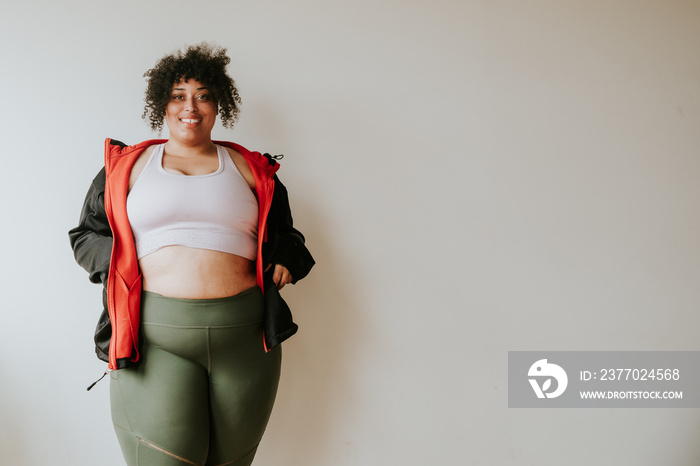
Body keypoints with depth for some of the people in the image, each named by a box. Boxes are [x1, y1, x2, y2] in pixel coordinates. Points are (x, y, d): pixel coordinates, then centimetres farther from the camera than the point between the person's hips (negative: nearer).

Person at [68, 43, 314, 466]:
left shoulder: (251, 169, 14)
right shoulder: (127, 165, 14)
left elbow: (286, 237, 23)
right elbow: (86, 236, 18)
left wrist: (284, 263, 1)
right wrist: (123, 264, -1)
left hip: (244, 335, 2)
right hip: (153, 336, -1)